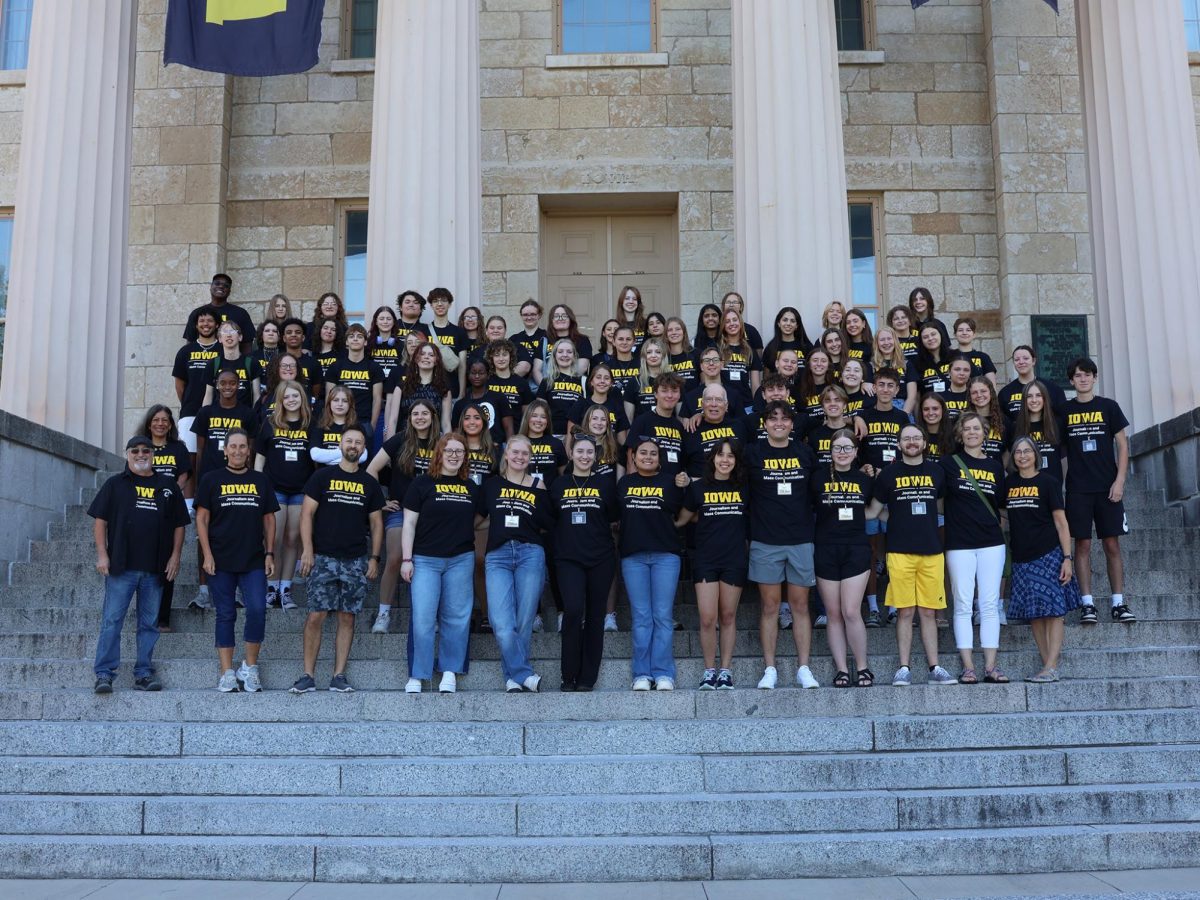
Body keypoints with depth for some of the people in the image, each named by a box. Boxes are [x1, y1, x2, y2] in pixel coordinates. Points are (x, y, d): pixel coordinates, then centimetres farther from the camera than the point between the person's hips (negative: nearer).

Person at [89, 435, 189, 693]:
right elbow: (100, 521, 4)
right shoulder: (114, 484, 8)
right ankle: (104, 674, -2)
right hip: (121, 566, -2)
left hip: (155, 568, 2)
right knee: (111, 621, -4)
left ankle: (144, 674, 12)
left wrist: (175, 556, 3)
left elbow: (179, 525, 12)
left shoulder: (168, 487, 13)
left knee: (149, 624, 6)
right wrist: (102, 554, -5)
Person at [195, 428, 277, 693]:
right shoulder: (212, 480, 5)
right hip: (221, 561, -1)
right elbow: (201, 519, 2)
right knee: (225, 616, 4)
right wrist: (207, 554, -6)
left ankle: (249, 668, 6)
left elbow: (269, 519, 12)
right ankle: (227, 674, 9)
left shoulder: (261, 480, 10)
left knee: (257, 611, -10)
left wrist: (270, 554, 5)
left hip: (254, 562, 1)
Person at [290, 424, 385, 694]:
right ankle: (308, 676, 2)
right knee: (316, 616, -5)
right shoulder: (322, 476, 4)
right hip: (324, 558, -2)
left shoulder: (370, 484, 11)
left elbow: (376, 523, 12)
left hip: (356, 560, 2)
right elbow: (307, 513, 0)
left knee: (347, 618, 3)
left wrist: (374, 558, 3)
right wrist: (307, 550, -9)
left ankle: (339, 676, 9)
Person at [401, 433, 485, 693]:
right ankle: (417, 676, 3)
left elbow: (478, 518, 23)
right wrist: (406, 559, -7)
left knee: (457, 617, 4)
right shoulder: (422, 483, 1)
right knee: (422, 618, -5)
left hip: (461, 559, 3)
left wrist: (461, 529, 5)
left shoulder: (472, 487, 11)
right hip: (425, 560, -3)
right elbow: (409, 523, -1)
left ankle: (450, 672, 14)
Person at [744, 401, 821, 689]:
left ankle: (804, 668, 10)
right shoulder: (753, 454, 1)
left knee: (800, 604, 4)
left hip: (801, 539, 2)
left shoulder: (805, 453, 8)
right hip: (765, 541, -1)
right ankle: (770, 669, 8)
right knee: (770, 606, 2)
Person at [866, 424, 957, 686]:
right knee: (905, 612, 0)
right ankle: (904, 669, 6)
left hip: (932, 552, 2)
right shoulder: (889, 474, 4)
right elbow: (873, 510, 9)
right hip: (900, 553, -2)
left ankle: (934, 668, 11)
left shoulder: (936, 472, 10)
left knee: (928, 611, 5)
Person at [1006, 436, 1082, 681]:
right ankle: (1046, 664, 10)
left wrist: (1067, 558, -9)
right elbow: (1003, 517, 18)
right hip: (1022, 557, 4)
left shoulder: (1047, 482, -1)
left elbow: (1061, 522, -3)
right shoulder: (1009, 484, 11)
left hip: (1048, 554, -4)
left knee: (1052, 609, -6)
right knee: (1034, 613, 4)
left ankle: (1051, 667, -6)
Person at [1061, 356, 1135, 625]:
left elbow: (1122, 445, 4)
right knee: (1082, 545, -1)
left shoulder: (1109, 407, 5)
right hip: (1077, 489, 0)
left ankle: (1119, 603, 6)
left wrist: (1119, 481, -6)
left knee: (1112, 545, 1)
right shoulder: (1065, 410, 6)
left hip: (1107, 488, 0)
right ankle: (1087, 604, 2)